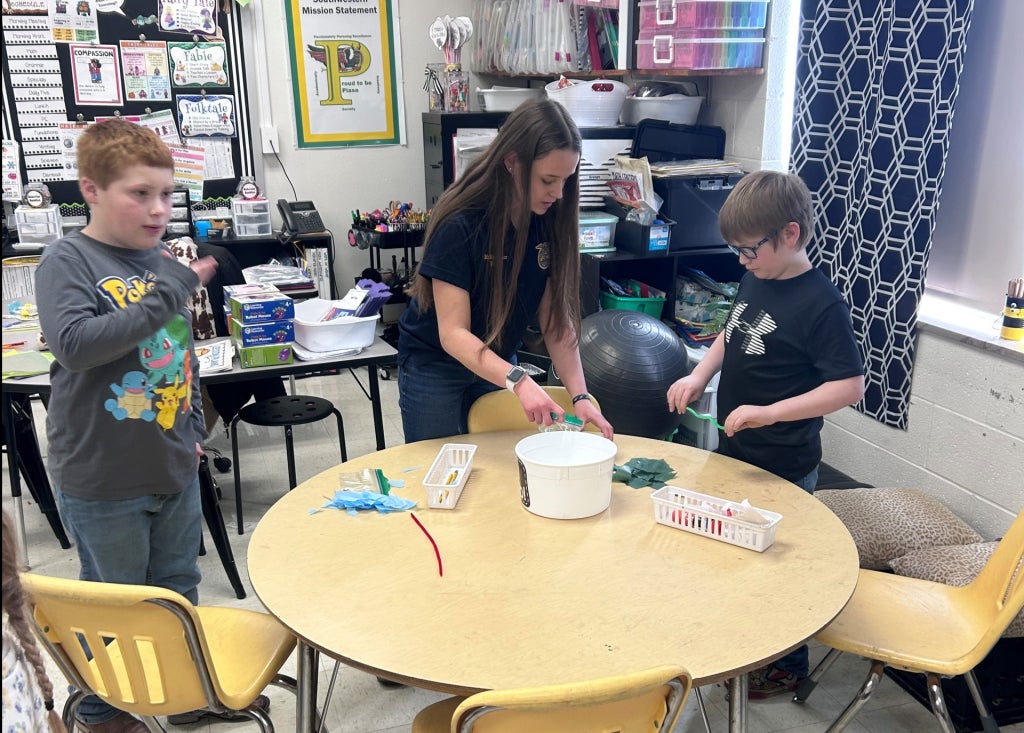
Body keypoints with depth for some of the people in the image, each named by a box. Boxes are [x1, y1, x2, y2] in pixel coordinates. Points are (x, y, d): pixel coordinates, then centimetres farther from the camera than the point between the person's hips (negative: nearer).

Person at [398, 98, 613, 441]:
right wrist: (518, 381, -42)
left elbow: (557, 319, -11)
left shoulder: (551, 220, -12)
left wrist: (580, 395, -22)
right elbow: (453, 334, -28)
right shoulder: (459, 224, -27)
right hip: (435, 365, -4)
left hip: (499, 362, 5)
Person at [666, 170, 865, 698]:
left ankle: (785, 664, 32)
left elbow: (850, 386, -24)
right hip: (734, 452, 8)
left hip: (782, 467, -8)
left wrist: (771, 412, -31)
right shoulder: (754, 279, 2)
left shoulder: (820, 303, -21)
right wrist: (699, 376, 0)